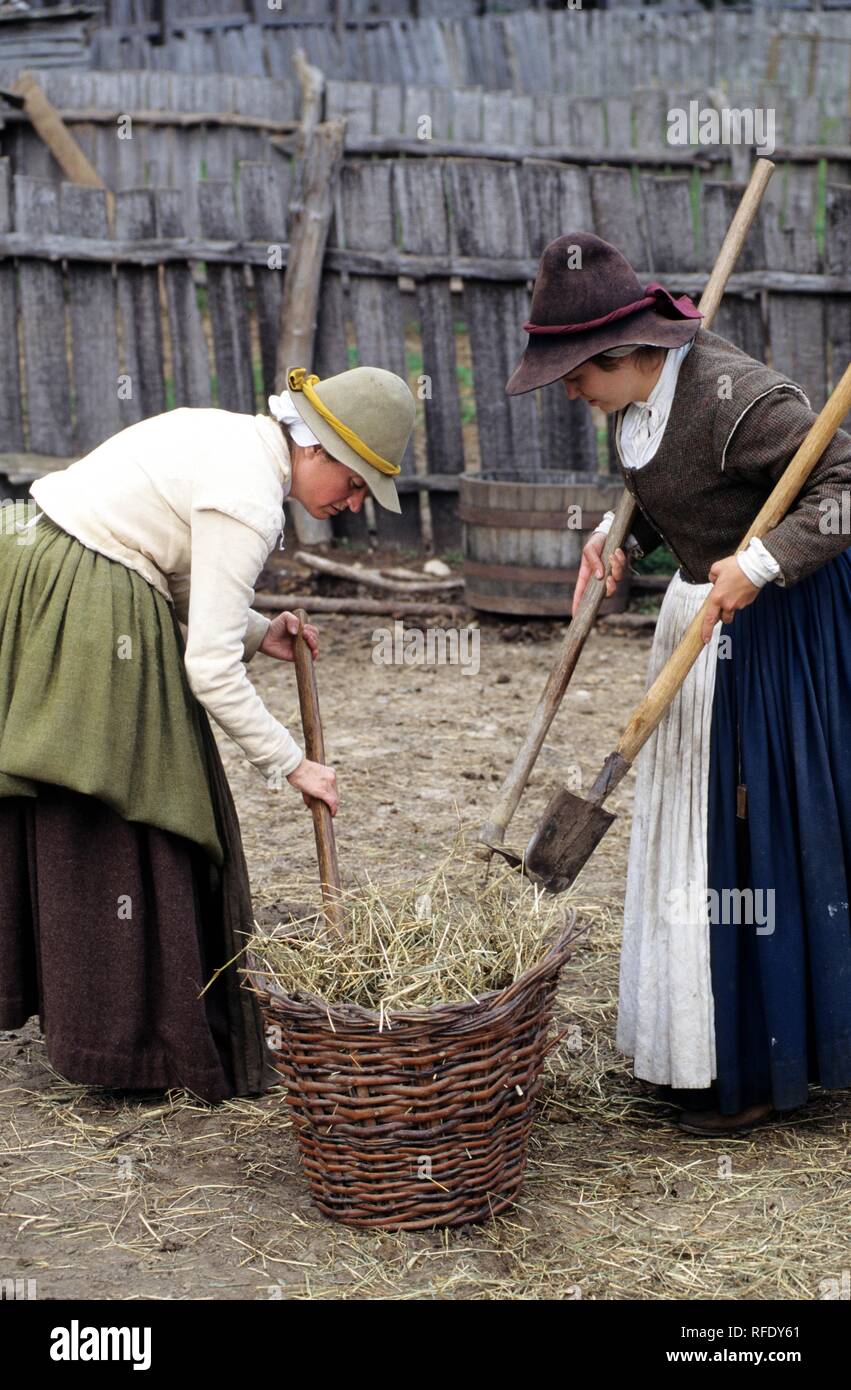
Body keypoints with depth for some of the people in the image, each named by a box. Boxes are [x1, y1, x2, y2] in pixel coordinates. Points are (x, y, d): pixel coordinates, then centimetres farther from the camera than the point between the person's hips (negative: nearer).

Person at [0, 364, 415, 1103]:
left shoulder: (232, 439, 11)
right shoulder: (248, 500, -18)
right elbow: (209, 669, -19)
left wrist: (257, 632, 7)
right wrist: (290, 764, -10)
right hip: (87, 619, -10)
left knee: (60, 823, 17)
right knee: (123, 824, 0)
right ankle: (133, 1045, 10)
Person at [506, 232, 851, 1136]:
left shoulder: (736, 398, -26)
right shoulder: (642, 394, 1)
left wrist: (762, 564, -32)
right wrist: (620, 536, 1)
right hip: (707, 613, 9)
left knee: (763, 830, -3)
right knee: (696, 824, 14)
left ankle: (764, 1068, 10)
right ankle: (707, 1047, 27)